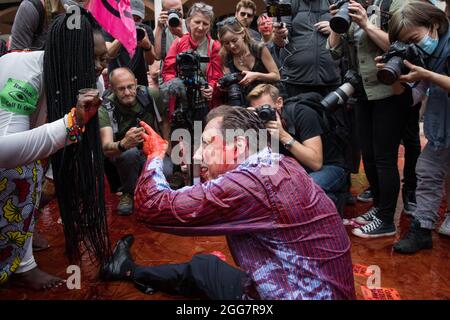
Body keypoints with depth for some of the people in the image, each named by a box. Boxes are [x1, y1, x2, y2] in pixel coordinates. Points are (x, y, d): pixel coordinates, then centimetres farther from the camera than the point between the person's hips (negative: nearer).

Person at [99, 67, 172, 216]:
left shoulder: (147, 94, -14)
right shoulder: (106, 108, -22)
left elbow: (164, 120, 6)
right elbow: (106, 148, -36)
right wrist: (123, 144, -58)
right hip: (123, 155, -2)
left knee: (165, 172, -30)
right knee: (131, 152, -38)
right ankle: (128, 193, -9)